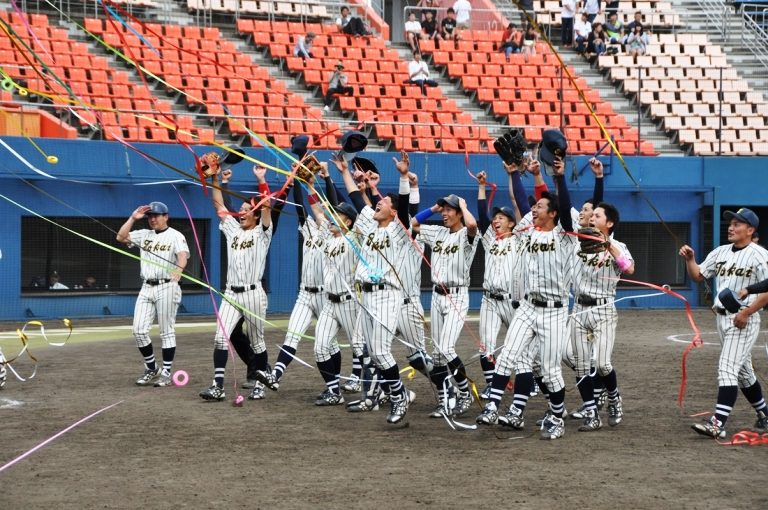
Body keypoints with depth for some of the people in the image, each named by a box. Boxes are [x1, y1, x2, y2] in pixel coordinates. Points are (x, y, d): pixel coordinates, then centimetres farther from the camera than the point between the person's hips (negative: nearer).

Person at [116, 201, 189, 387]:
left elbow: (183, 255, -21)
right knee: (139, 330, 0)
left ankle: (166, 373, 5)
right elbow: (121, 237, 9)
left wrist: (178, 270, -42)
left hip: (166, 287, -6)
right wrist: (133, 218, 2)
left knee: (167, 332, -1)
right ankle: (151, 369, 14)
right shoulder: (144, 235, 15)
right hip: (147, 288, 6)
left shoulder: (175, 236, -4)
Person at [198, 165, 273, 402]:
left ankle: (260, 384, 16)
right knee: (221, 338, -9)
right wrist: (214, 179, 4)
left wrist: (261, 180, -21)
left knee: (256, 342, 4)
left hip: (253, 294, -4)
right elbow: (219, 205, 12)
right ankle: (218, 386, -12)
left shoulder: (261, 233, 2)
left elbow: (267, 206, -12)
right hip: (231, 293, 4)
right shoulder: (232, 229, 15)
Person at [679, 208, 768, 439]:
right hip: (722, 317, 8)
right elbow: (697, 275, 12)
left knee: (727, 368, -16)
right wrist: (690, 259, -7)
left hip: (744, 319, -8)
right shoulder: (720, 252, 11)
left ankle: (717, 424, -21)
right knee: (742, 371, 17)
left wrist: (747, 312, -20)